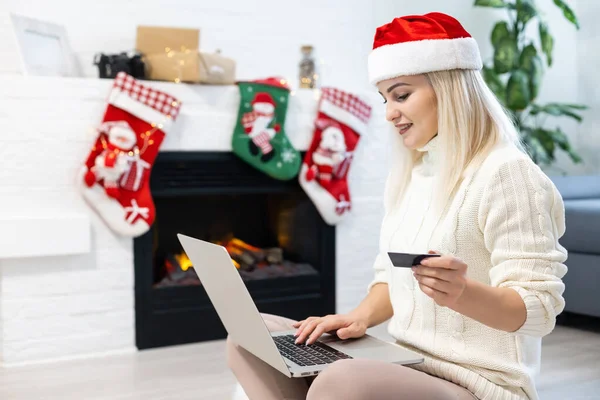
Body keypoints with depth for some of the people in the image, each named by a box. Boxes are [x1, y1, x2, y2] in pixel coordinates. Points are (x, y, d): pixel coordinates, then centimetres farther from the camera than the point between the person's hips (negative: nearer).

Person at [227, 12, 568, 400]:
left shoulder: (505, 173, -14)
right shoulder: (408, 175, 11)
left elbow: (540, 307, -17)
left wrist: (463, 293, -37)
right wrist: (362, 317, -5)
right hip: (407, 367, 8)